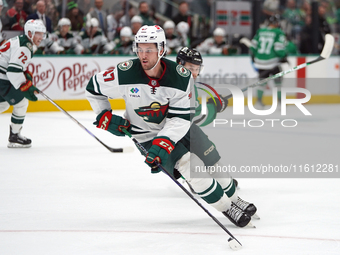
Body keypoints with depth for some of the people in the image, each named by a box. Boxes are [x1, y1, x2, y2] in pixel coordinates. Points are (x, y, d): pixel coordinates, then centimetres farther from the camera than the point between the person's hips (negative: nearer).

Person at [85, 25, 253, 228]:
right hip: (147, 133, -3)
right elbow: (94, 87, -8)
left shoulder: (181, 77, -23)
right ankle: (226, 207, -5)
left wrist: (163, 143, -35)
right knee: (191, 167, -18)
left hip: (177, 127, 3)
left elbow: (181, 118, -23)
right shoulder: (125, 74, -24)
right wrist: (105, 117, -10)